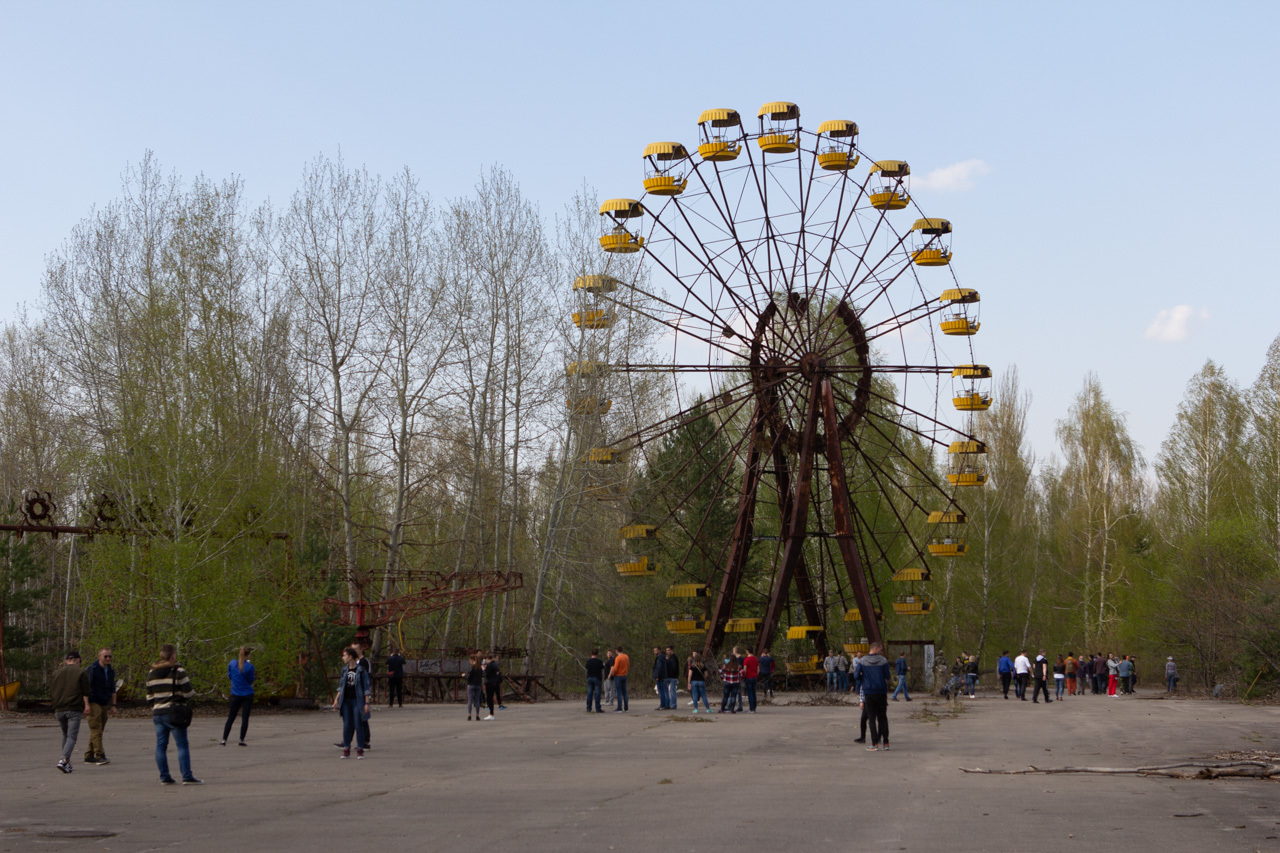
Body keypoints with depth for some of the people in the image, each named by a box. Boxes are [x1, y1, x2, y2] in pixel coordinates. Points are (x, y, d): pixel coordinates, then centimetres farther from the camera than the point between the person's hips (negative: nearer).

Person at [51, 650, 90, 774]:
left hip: (59, 710, 4)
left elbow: (51, 693, 15)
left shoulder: (57, 673, 13)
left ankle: (67, 763, 20)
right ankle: (64, 760, -25)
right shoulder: (81, 673, 1)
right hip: (74, 710, -4)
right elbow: (85, 692, -6)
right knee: (72, 737, -6)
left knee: (65, 735, 19)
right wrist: (86, 706, -3)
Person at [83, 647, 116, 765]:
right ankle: (99, 755, -16)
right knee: (96, 730, -11)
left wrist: (113, 705, 15)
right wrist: (86, 705, -18)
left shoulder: (110, 671, 14)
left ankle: (89, 756, 11)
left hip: (105, 704, 7)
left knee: (98, 731, 6)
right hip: (93, 703, -7)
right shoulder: (92, 669, -7)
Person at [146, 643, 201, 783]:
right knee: (182, 745, -3)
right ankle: (187, 776, -7)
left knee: (161, 745, 8)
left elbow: (149, 697, 14)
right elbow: (188, 693, -10)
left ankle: (164, 777, 8)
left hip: (157, 713, 6)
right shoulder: (178, 671, -9)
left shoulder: (151, 673, 10)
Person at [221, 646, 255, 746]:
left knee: (230, 718, 10)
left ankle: (224, 739, 6)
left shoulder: (231, 663, -4)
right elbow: (251, 680, -2)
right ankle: (241, 740, 0)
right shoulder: (249, 666, -12)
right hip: (247, 694, -3)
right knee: (245, 717, 2)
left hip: (235, 695, 3)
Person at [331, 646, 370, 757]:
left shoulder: (361, 670, -6)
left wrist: (367, 703, -9)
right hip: (346, 700, 5)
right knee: (347, 725, 4)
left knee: (358, 724, -3)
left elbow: (366, 687, -6)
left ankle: (360, 749, 3)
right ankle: (346, 749, 8)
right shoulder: (344, 670, 9)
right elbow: (341, 686, 16)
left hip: (357, 700, -5)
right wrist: (337, 699, 9)